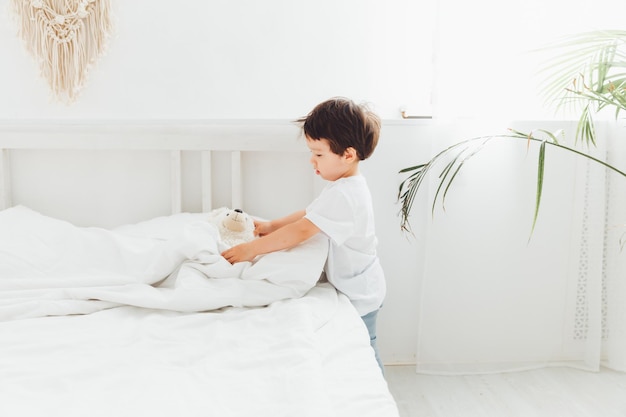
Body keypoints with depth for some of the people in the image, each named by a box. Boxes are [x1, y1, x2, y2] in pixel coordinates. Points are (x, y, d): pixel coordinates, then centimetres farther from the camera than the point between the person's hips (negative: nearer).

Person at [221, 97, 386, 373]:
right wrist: (272, 226, 3)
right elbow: (309, 214, 12)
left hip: (358, 296, -10)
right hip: (358, 288, 10)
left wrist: (251, 249, -29)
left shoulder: (343, 195, -30)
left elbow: (301, 230, -33)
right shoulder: (348, 187, 4)